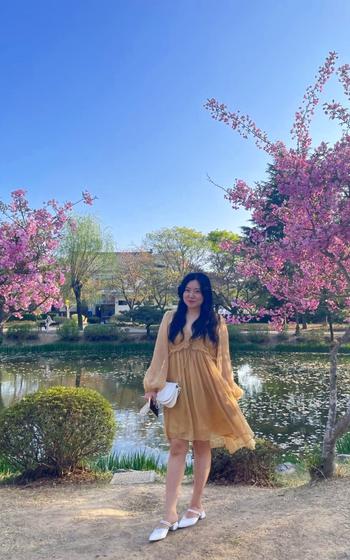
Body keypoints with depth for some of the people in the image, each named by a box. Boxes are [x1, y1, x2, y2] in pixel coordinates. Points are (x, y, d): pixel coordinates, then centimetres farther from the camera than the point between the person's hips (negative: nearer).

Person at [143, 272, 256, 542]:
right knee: (177, 448, 1)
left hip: (206, 390, 0)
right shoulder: (170, 318, 7)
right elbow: (160, 353, 5)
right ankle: (170, 515, 8)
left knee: (202, 446, 9)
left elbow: (223, 358, 6)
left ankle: (196, 506, 25)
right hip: (178, 390, 1)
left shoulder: (216, 322, 5)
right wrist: (153, 385, -2)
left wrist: (229, 392, 5)